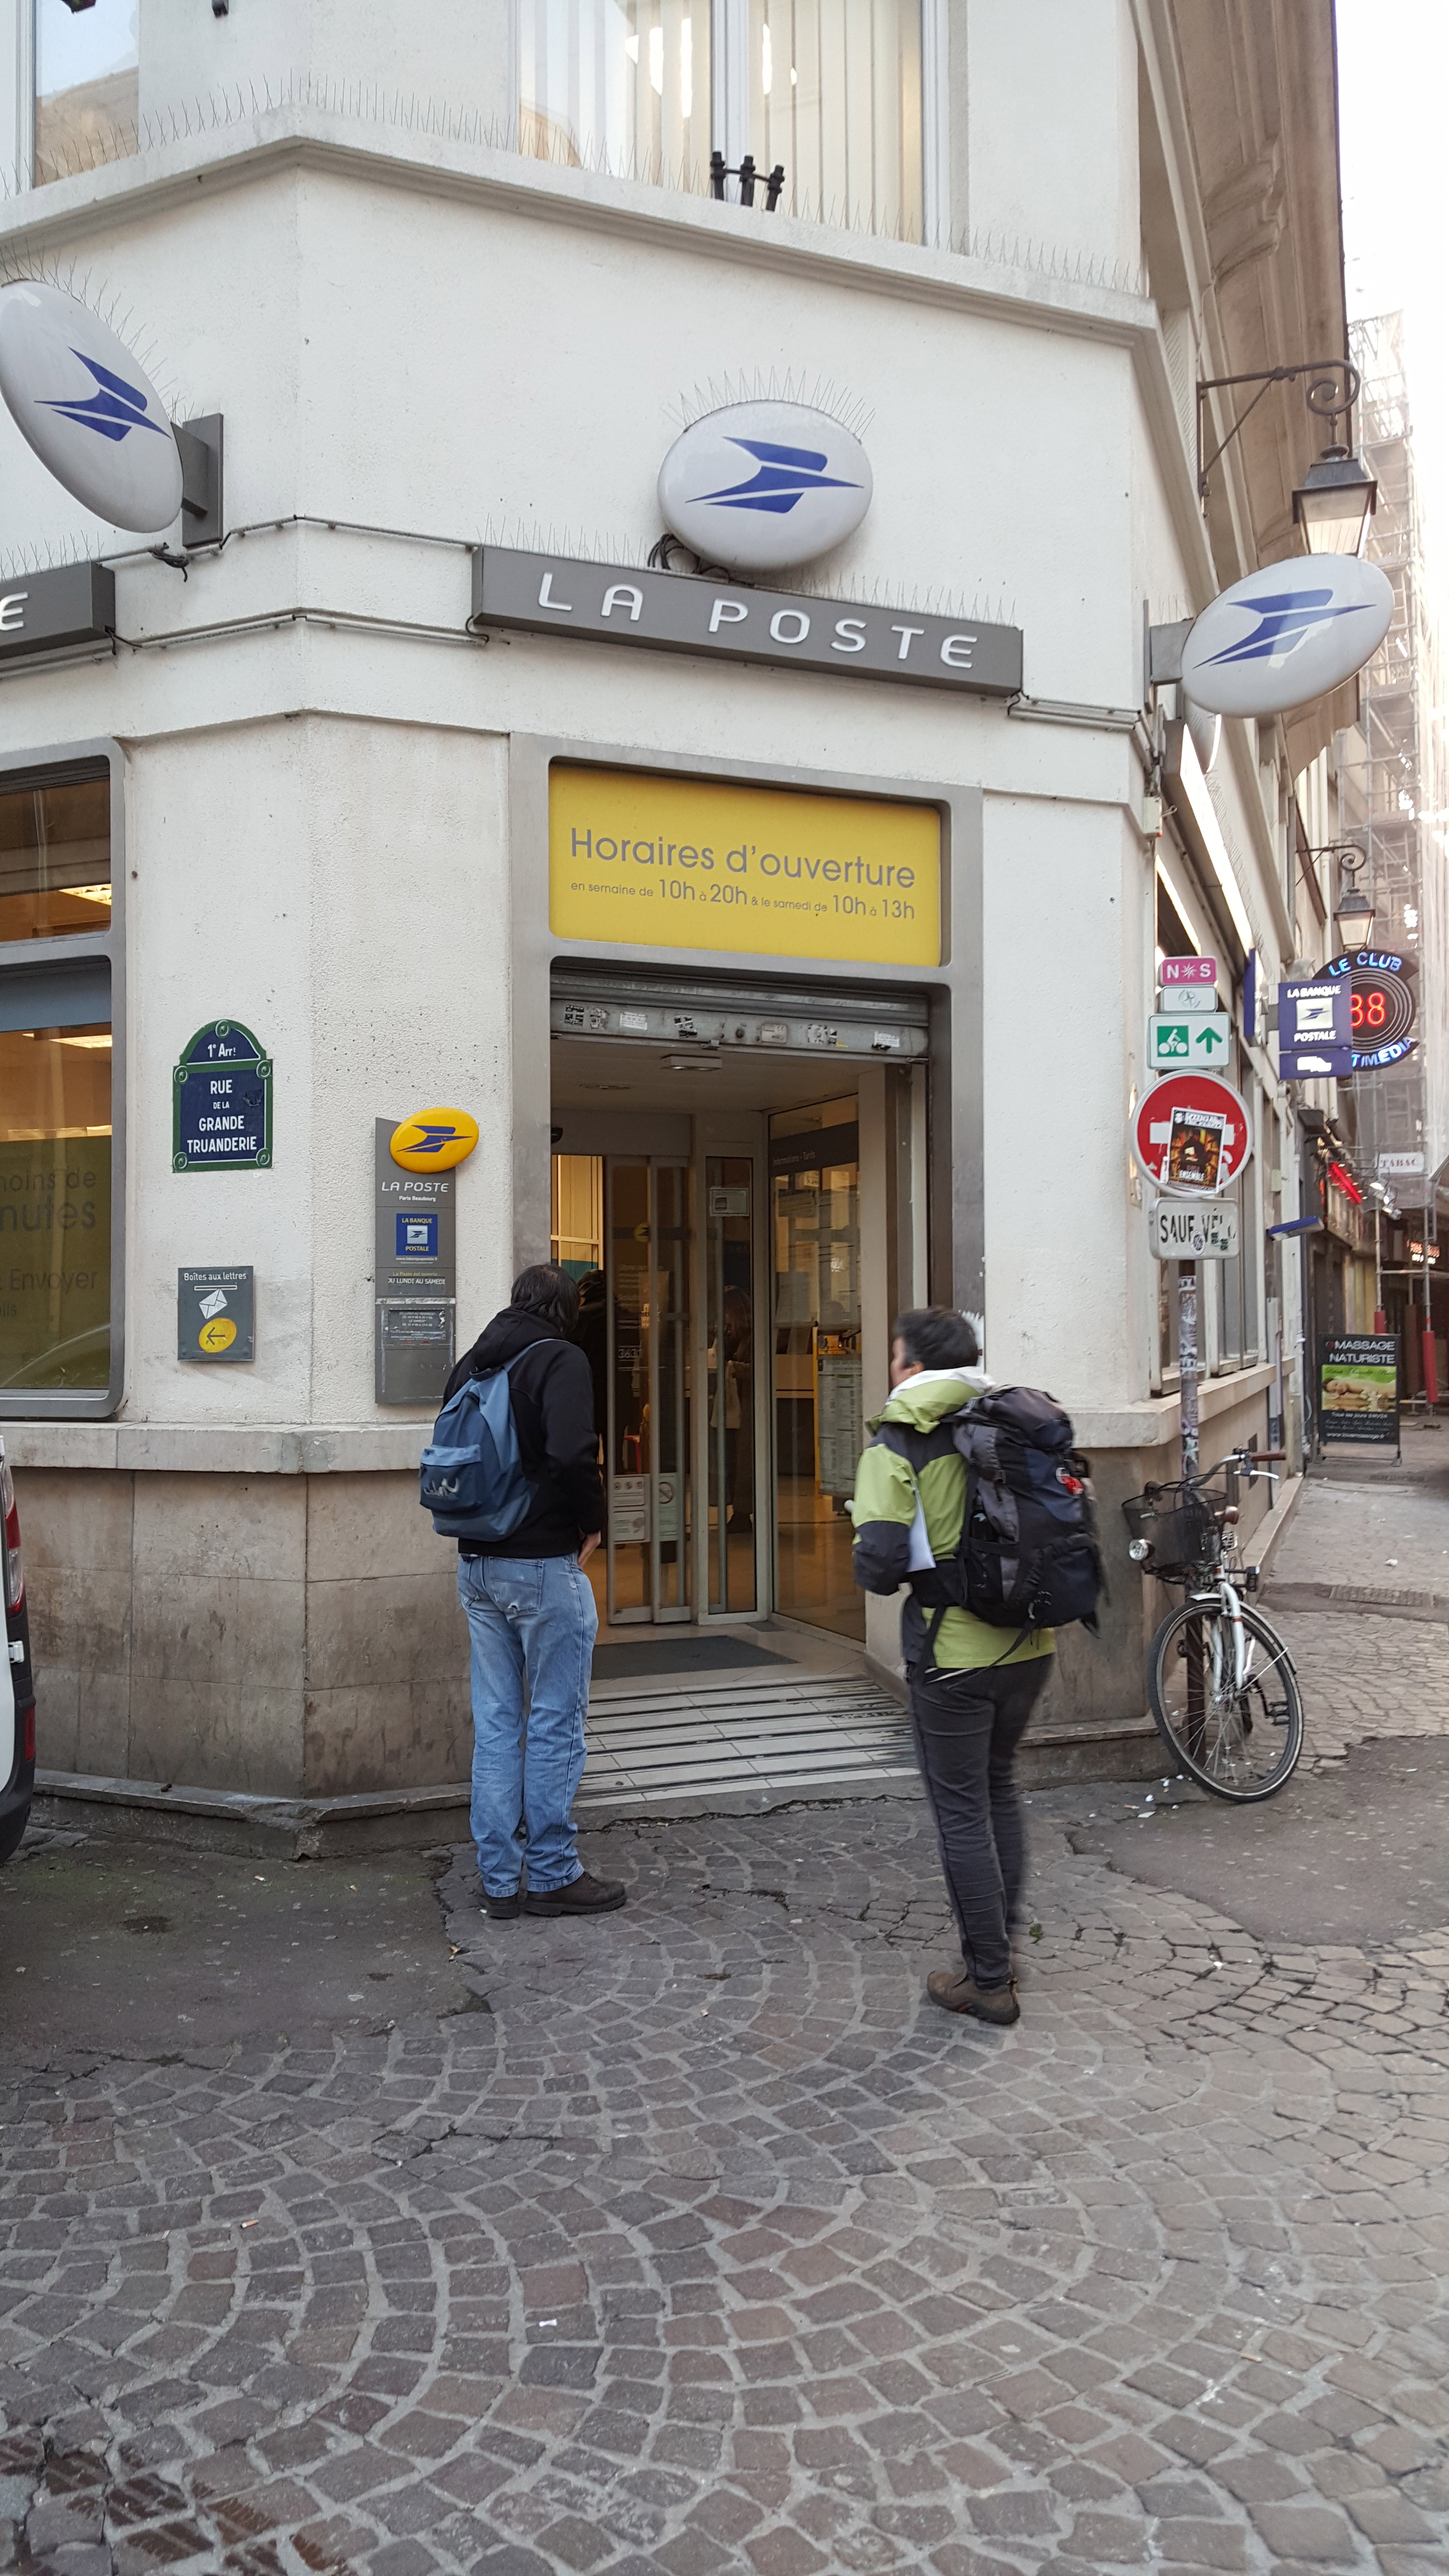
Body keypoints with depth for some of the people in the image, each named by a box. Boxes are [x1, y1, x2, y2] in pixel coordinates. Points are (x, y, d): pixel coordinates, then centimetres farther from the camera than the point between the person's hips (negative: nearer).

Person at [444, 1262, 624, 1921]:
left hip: (477, 1565, 7)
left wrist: (477, 1523, 13)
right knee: (555, 1725, 3)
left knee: (495, 1725, 11)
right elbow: (572, 1454, -25)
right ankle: (552, 1875, 10)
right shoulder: (561, 1360, -11)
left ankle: (500, 1880, 17)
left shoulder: (472, 1365, 11)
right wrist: (591, 1524, -10)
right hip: (543, 1565, -7)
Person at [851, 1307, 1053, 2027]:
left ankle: (988, 1980, 14)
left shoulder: (895, 1447, -12)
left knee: (961, 1811, 6)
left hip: (954, 1653, -6)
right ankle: (1000, 1946, 32)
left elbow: (879, 1563, -20)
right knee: (998, 1788, 23)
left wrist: (881, 1573, 3)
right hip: (1029, 1642, 6)